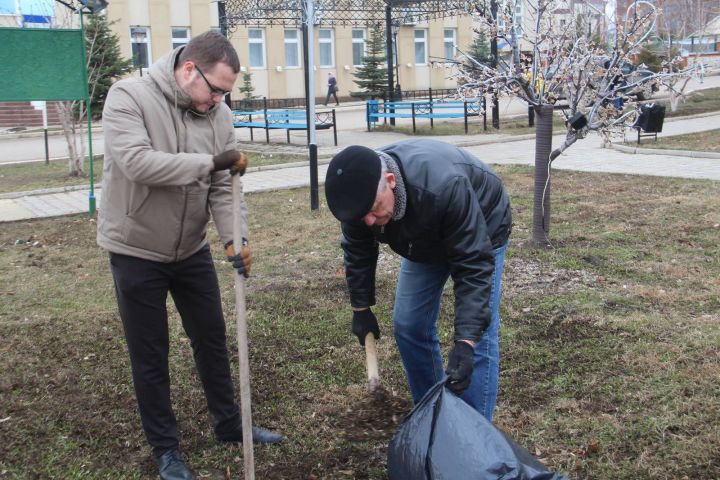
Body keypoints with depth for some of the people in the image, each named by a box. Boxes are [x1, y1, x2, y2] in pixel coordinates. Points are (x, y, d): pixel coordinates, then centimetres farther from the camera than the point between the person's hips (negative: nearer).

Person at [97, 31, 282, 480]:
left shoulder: (219, 114, -5)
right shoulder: (128, 97, -19)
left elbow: (222, 187, -5)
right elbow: (137, 162, -33)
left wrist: (234, 239, -20)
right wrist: (210, 161, -32)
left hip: (192, 249, 5)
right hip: (137, 252, -4)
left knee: (212, 339, 15)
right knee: (150, 356, 7)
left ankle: (230, 424, 34)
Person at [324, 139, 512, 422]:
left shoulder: (445, 187, -46)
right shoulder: (359, 190, -28)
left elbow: (474, 266, -41)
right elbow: (357, 252, -7)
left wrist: (465, 342, -46)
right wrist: (360, 308, -1)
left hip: (480, 236, -5)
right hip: (425, 239, 5)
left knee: (478, 335, -13)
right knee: (408, 325, 2)